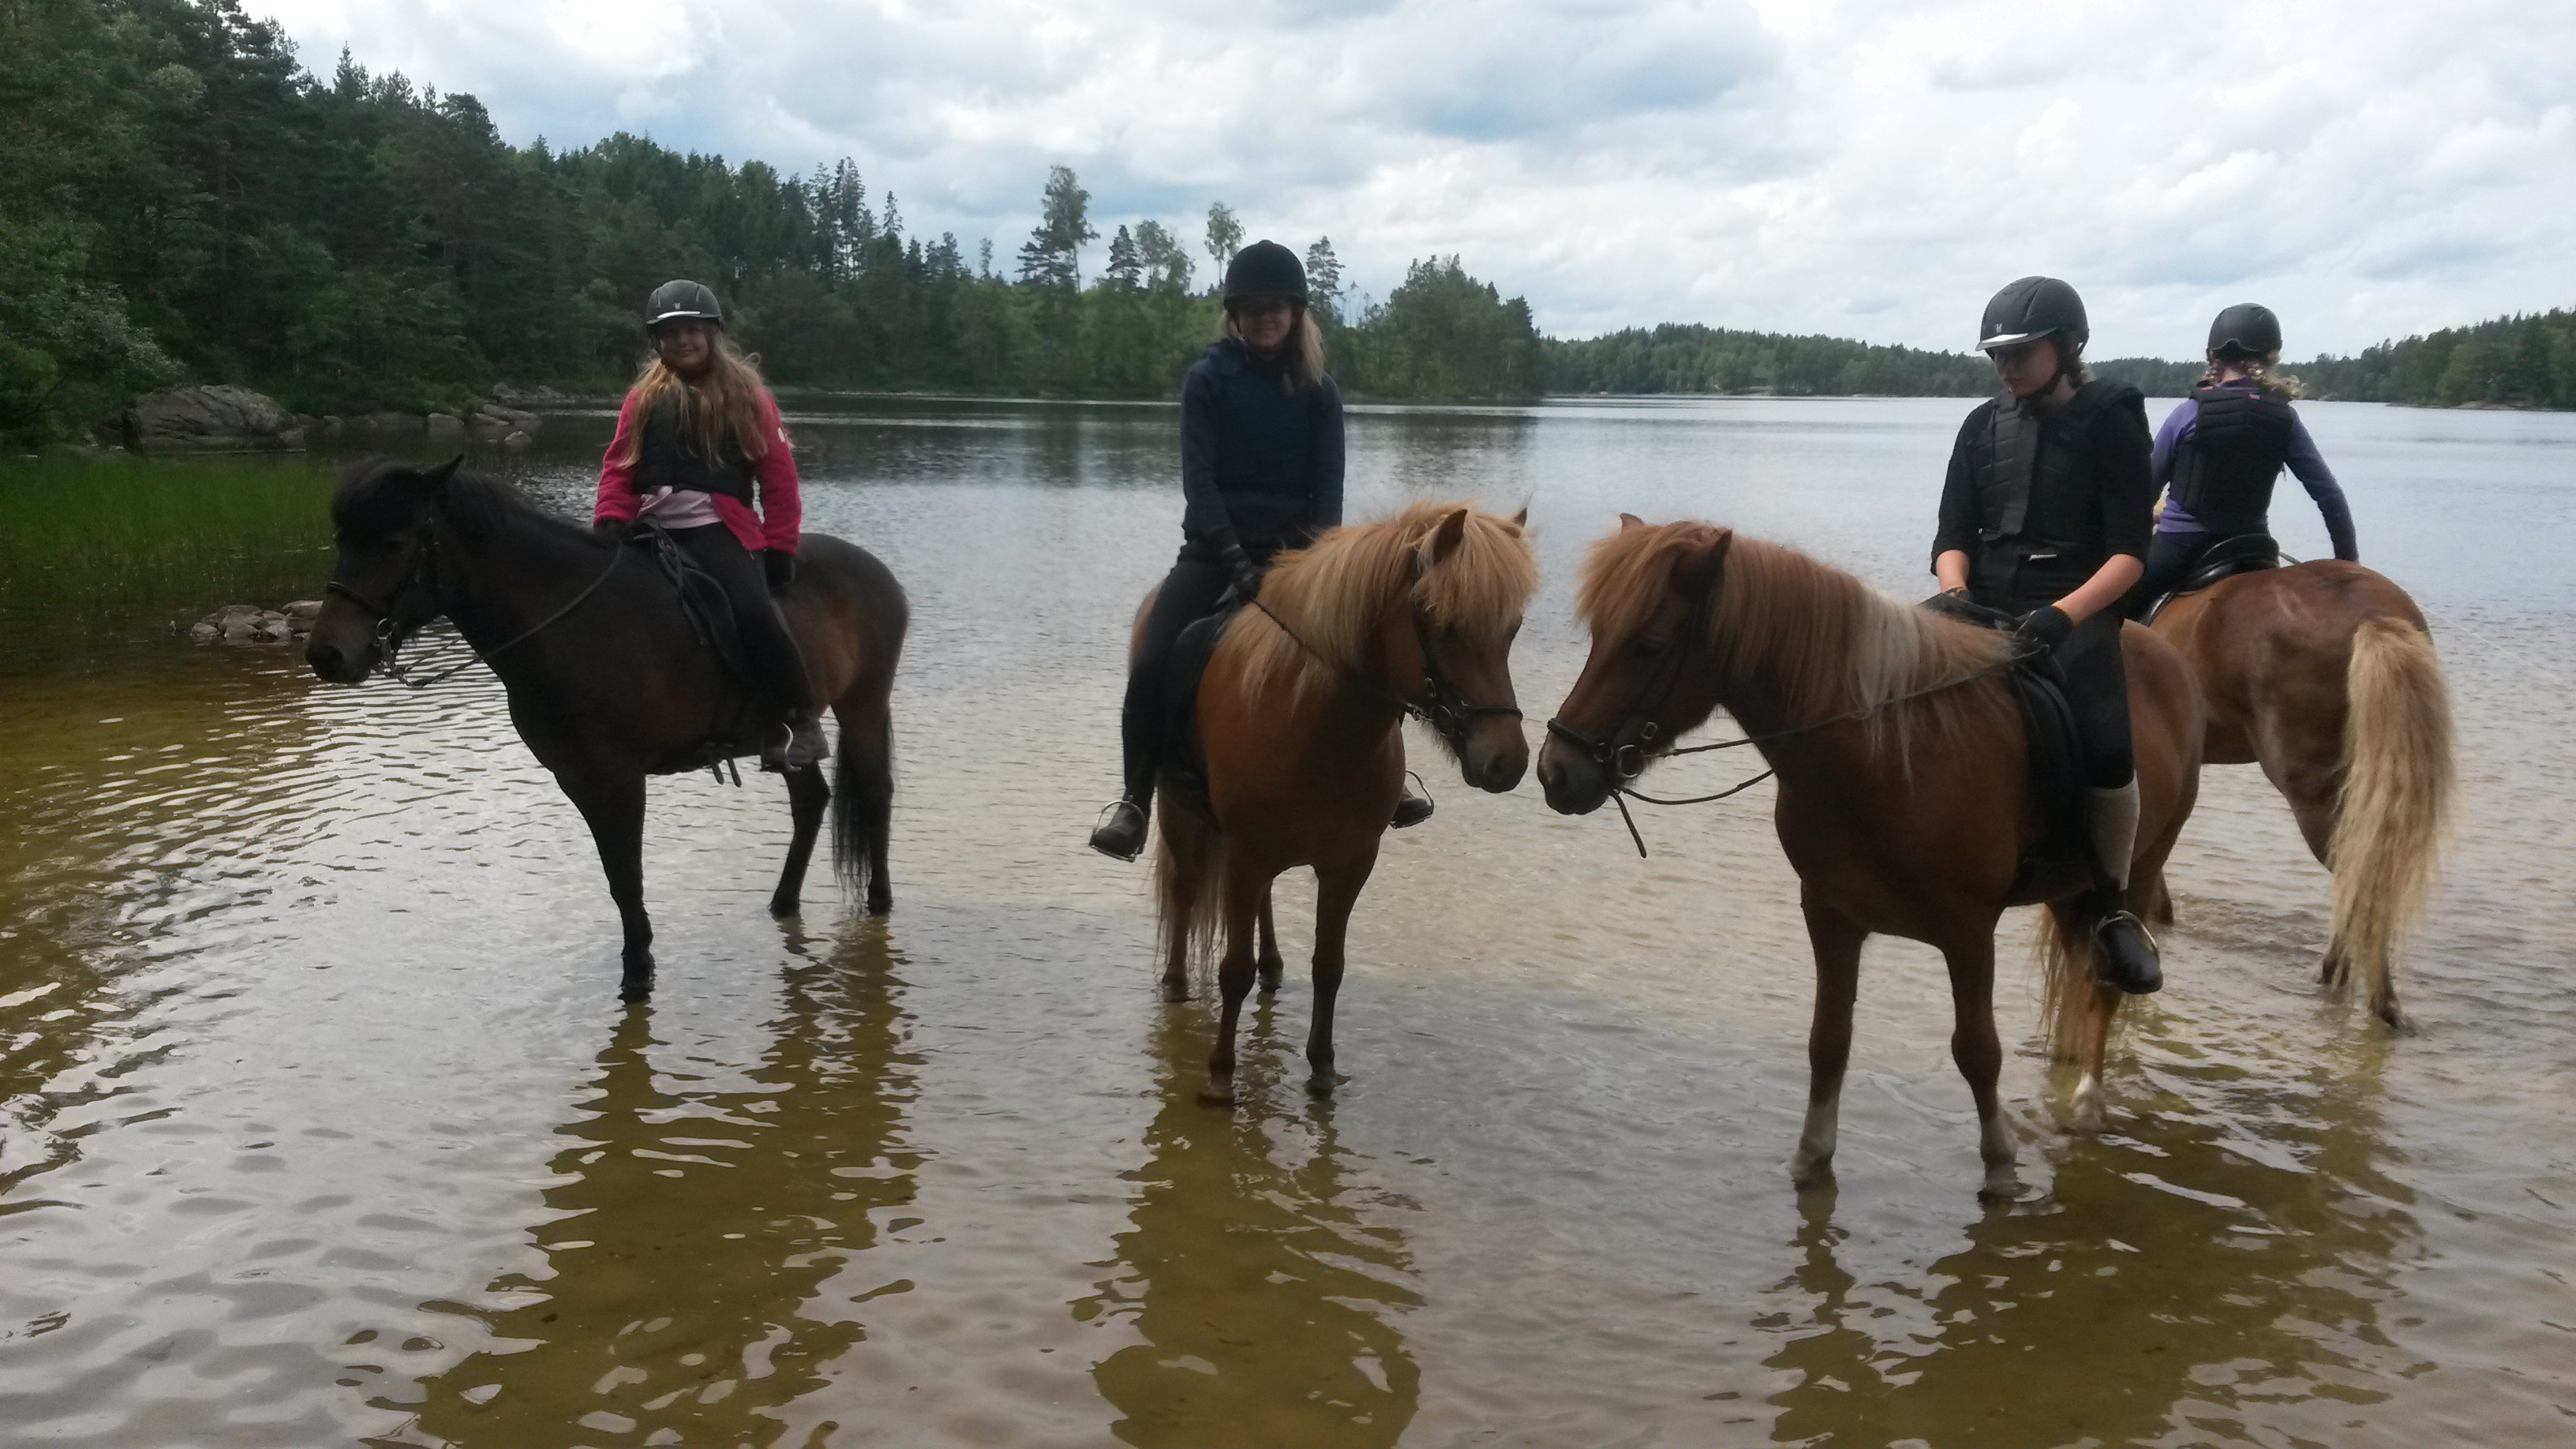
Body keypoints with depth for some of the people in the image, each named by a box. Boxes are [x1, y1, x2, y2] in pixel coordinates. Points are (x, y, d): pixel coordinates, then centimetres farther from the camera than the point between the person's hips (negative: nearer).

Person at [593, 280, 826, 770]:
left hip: (718, 527, -5)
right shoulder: (644, 397, 16)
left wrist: (778, 547, -5)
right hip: (652, 527, 5)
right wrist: (610, 520, -7)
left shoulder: (744, 392, 7)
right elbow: (619, 465, 11)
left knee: (752, 611, -28)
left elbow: (777, 474, 3)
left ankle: (803, 718, -15)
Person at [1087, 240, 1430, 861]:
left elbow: (1328, 484, 1)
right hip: (1216, 546, -2)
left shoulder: (1318, 390, 4)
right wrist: (1236, 560, -22)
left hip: (1294, 546, 2)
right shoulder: (1207, 379, -3)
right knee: (1152, 664, -21)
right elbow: (1199, 478, -10)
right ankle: (1135, 799, -10)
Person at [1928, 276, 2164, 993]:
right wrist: (1954, 589, -16)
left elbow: (2130, 554, -8)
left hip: (2077, 608, -4)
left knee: (2107, 747, -29)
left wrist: (2064, 614, -25)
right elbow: (1953, 534, 8)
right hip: (1984, 602, 5)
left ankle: (2110, 906, -6)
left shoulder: (2110, 422, 0)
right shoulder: (1984, 424, 12)